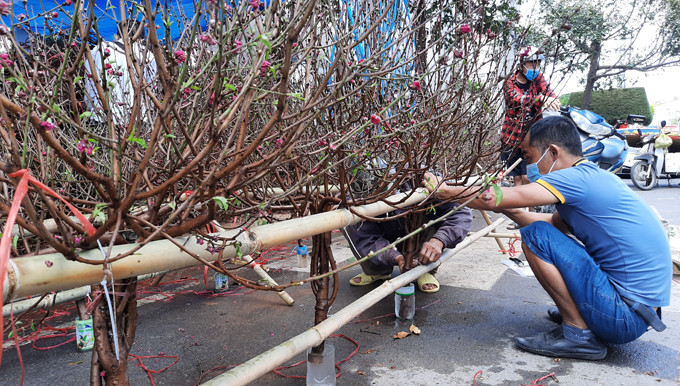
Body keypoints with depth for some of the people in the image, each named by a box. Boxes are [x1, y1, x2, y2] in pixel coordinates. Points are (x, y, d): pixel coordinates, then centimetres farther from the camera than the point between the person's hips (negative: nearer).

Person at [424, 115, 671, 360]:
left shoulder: (578, 179, -18)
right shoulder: (595, 177, 10)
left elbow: (493, 199, -22)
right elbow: (555, 224, 21)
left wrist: (443, 191, -8)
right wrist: (508, 209, 9)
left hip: (626, 318, -10)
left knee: (535, 236, -14)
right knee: (546, 232, 19)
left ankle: (578, 333, -6)